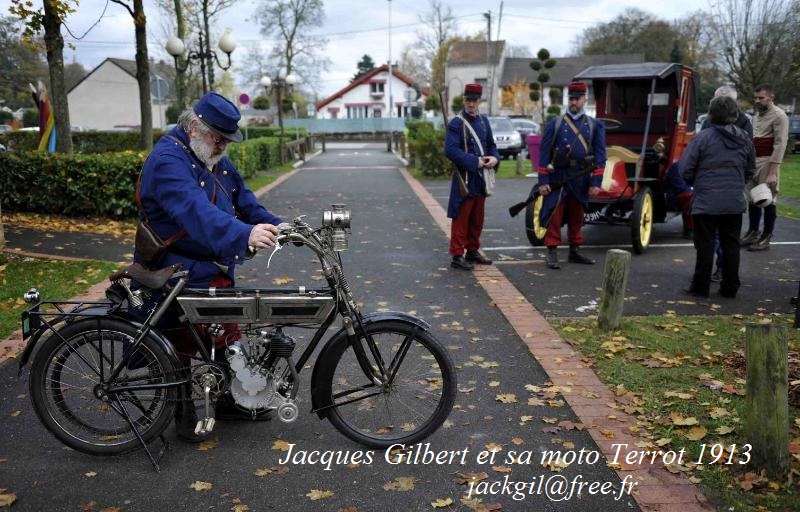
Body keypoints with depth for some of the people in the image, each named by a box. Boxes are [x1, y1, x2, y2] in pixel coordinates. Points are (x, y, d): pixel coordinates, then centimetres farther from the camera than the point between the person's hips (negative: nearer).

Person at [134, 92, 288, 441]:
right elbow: (197, 211, -38)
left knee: (227, 335, 17)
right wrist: (244, 234, -52)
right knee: (183, 346, 3)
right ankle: (184, 413, 21)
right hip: (177, 276, -9)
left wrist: (275, 225, -6)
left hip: (215, 271, 9)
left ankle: (230, 400, 34)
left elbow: (243, 199, 11)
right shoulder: (168, 161, -22)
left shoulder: (216, 160, 9)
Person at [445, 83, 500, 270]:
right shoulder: (456, 123, -10)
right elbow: (450, 151, -19)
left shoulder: (483, 120, 11)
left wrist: (494, 158, -5)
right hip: (465, 178, -7)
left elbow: (491, 144, 17)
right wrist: (476, 162, -20)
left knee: (477, 218, 15)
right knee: (461, 218, -3)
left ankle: (472, 251, 27)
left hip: (481, 178, 7)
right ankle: (457, 256, 2)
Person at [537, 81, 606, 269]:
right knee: (555, 214, -6)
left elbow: (600, 156, 3)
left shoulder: (595, 126, 6)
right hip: (558, 177, -2)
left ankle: (575, 252, 25)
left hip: (581, 178, 2)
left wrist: (596, 182, -5)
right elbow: (544, 153, -2)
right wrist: (543, 181, -8)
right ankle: (552, 253, 0)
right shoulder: (555, 124, 2)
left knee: (577, 216, 13)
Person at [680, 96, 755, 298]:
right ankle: (730, 288, 18)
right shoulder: (745, 139, 4)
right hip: (735, 202, 4)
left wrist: (696, 184, 9)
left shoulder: (703, 137, -12)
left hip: (706, 202, -4)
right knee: (731, 245, 12)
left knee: (705, 245, 3)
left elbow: (685, 169, -10)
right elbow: (750, 170, 14)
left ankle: (700, 287, 10)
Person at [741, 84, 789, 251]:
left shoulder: (779, 116, -10)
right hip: (753, 161, 8)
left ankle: (766, 237, 5)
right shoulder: (757, 115, 16)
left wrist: (773, 172, -21)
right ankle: (753, 232, 24)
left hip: (767, 162, -8)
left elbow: (780, 145, -16)